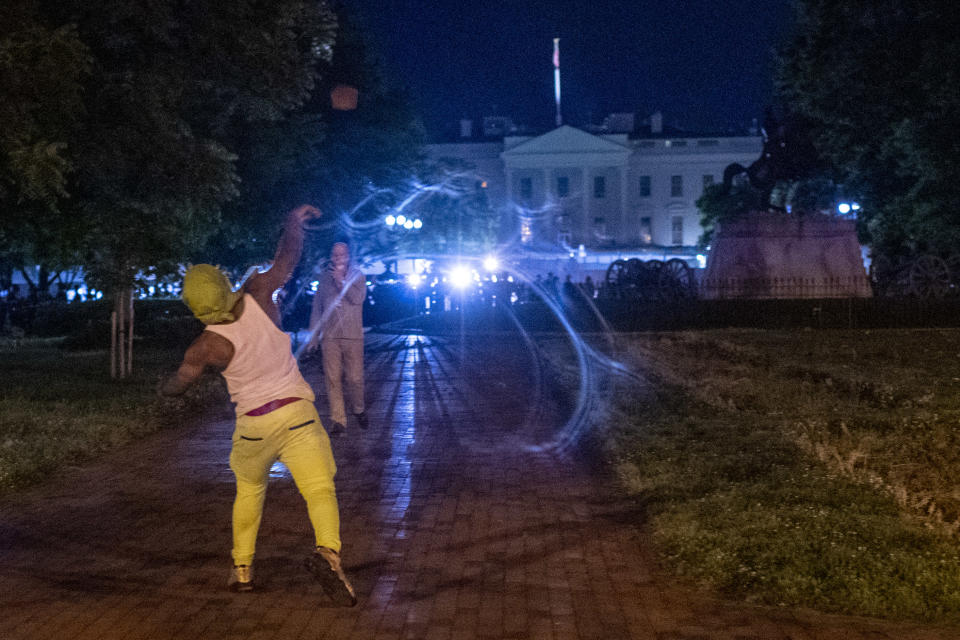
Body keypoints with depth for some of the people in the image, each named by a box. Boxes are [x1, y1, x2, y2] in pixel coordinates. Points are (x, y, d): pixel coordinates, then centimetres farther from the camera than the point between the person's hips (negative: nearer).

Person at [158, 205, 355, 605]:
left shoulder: (207, 346, -10)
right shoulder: (258, 295, -8)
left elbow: (176, 387, 3)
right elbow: (287, 258, 7)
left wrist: (162, 387, 26)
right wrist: (294, 220, 22)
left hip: (254, 425, 0)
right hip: (297, 413, 0)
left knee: (249, 491, 24)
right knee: (320, 490, -8)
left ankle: (242, 568, 27)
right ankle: (326, 552, -32)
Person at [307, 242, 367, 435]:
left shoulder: (357, 275, 7)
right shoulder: (325, 277, 11)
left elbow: (358, 298, -11)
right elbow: (316, 307, 15)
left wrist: (340, 281, -10)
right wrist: (313, 334, 12)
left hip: (352, 336, -1)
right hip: (329, 336, 1)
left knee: (355, 378, -2)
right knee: (333, 379, -3)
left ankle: (358, 410, 24)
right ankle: (338, 420, 2)